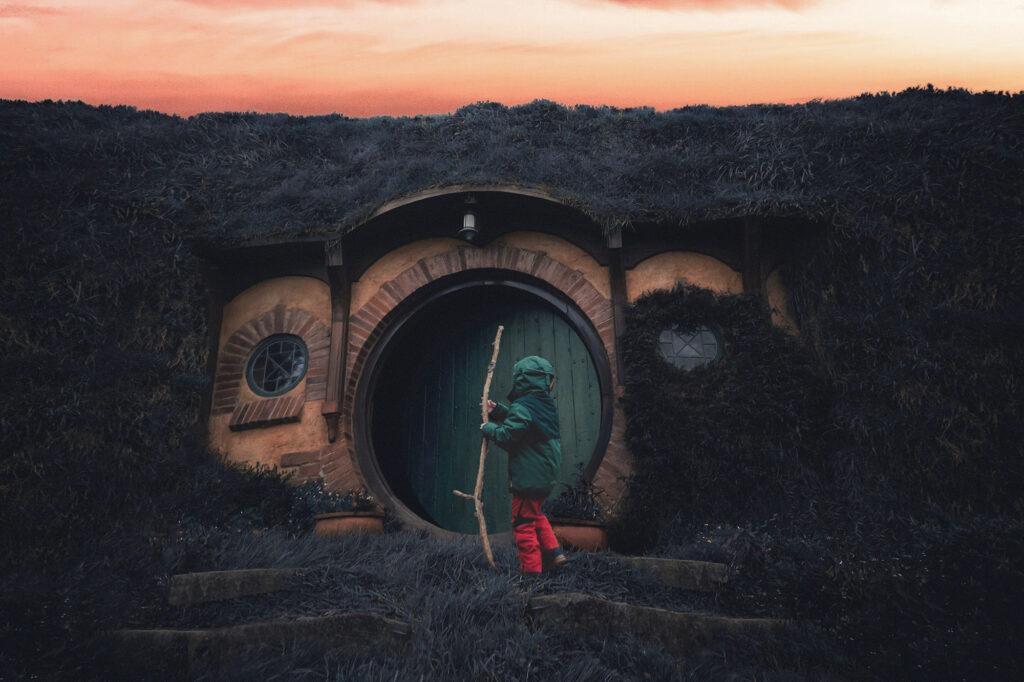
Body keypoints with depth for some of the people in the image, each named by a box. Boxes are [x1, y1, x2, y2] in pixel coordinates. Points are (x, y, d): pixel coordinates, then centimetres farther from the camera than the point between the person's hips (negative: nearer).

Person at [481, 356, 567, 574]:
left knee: (523, 523, 1)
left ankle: (531, 569, 5)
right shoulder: (547, 404, 8)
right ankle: (553, 552, 21)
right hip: (547, 475, 9)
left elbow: (507, 437, -19)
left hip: (528, 477, -9)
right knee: (535, 515, 27)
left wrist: (489, 428, -2)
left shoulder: (522, 407, -20)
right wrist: (498, 410, 13)